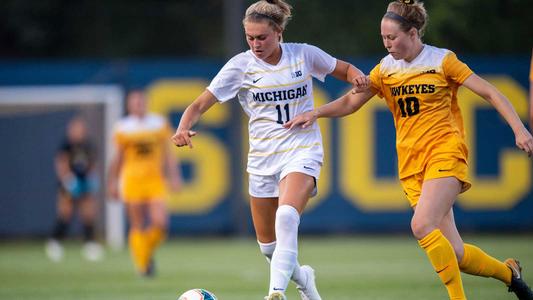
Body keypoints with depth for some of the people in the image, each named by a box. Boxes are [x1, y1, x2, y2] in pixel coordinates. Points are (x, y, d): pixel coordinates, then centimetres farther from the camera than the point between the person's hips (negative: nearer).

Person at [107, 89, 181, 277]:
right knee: (138, 228, -2)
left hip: (155, 180, 1)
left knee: (160, 223, -11)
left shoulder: (159, 124, 6)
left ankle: (149, 252, 17)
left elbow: (168, 154, 10)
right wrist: (113, 182, 11)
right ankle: (142, 264, 11)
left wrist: (174, 177, 2)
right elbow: (118, 158, 11)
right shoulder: (123, 128, 3)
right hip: (132, 181, -1)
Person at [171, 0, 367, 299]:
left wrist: (357, 76, -10)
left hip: (302, 151, -2)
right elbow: (199, 105, -7)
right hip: (262, 159, 2)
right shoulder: (241, 65, -5)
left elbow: (344, 69, 14)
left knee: (286, 215, -31)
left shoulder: (304, 54, -3)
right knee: (268, 245, 9)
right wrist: (184, 128, -28)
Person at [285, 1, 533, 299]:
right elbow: (351, 101, 13)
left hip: (445, 154, -5)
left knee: (422, 226, -27)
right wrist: (315, 113, -3)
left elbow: (490, 93, -3)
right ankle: (508, 272, 24)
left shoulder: (442, 60, -4)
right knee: (454, 254, -2)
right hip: (411, 163, 5)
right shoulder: (386, 68, 9)